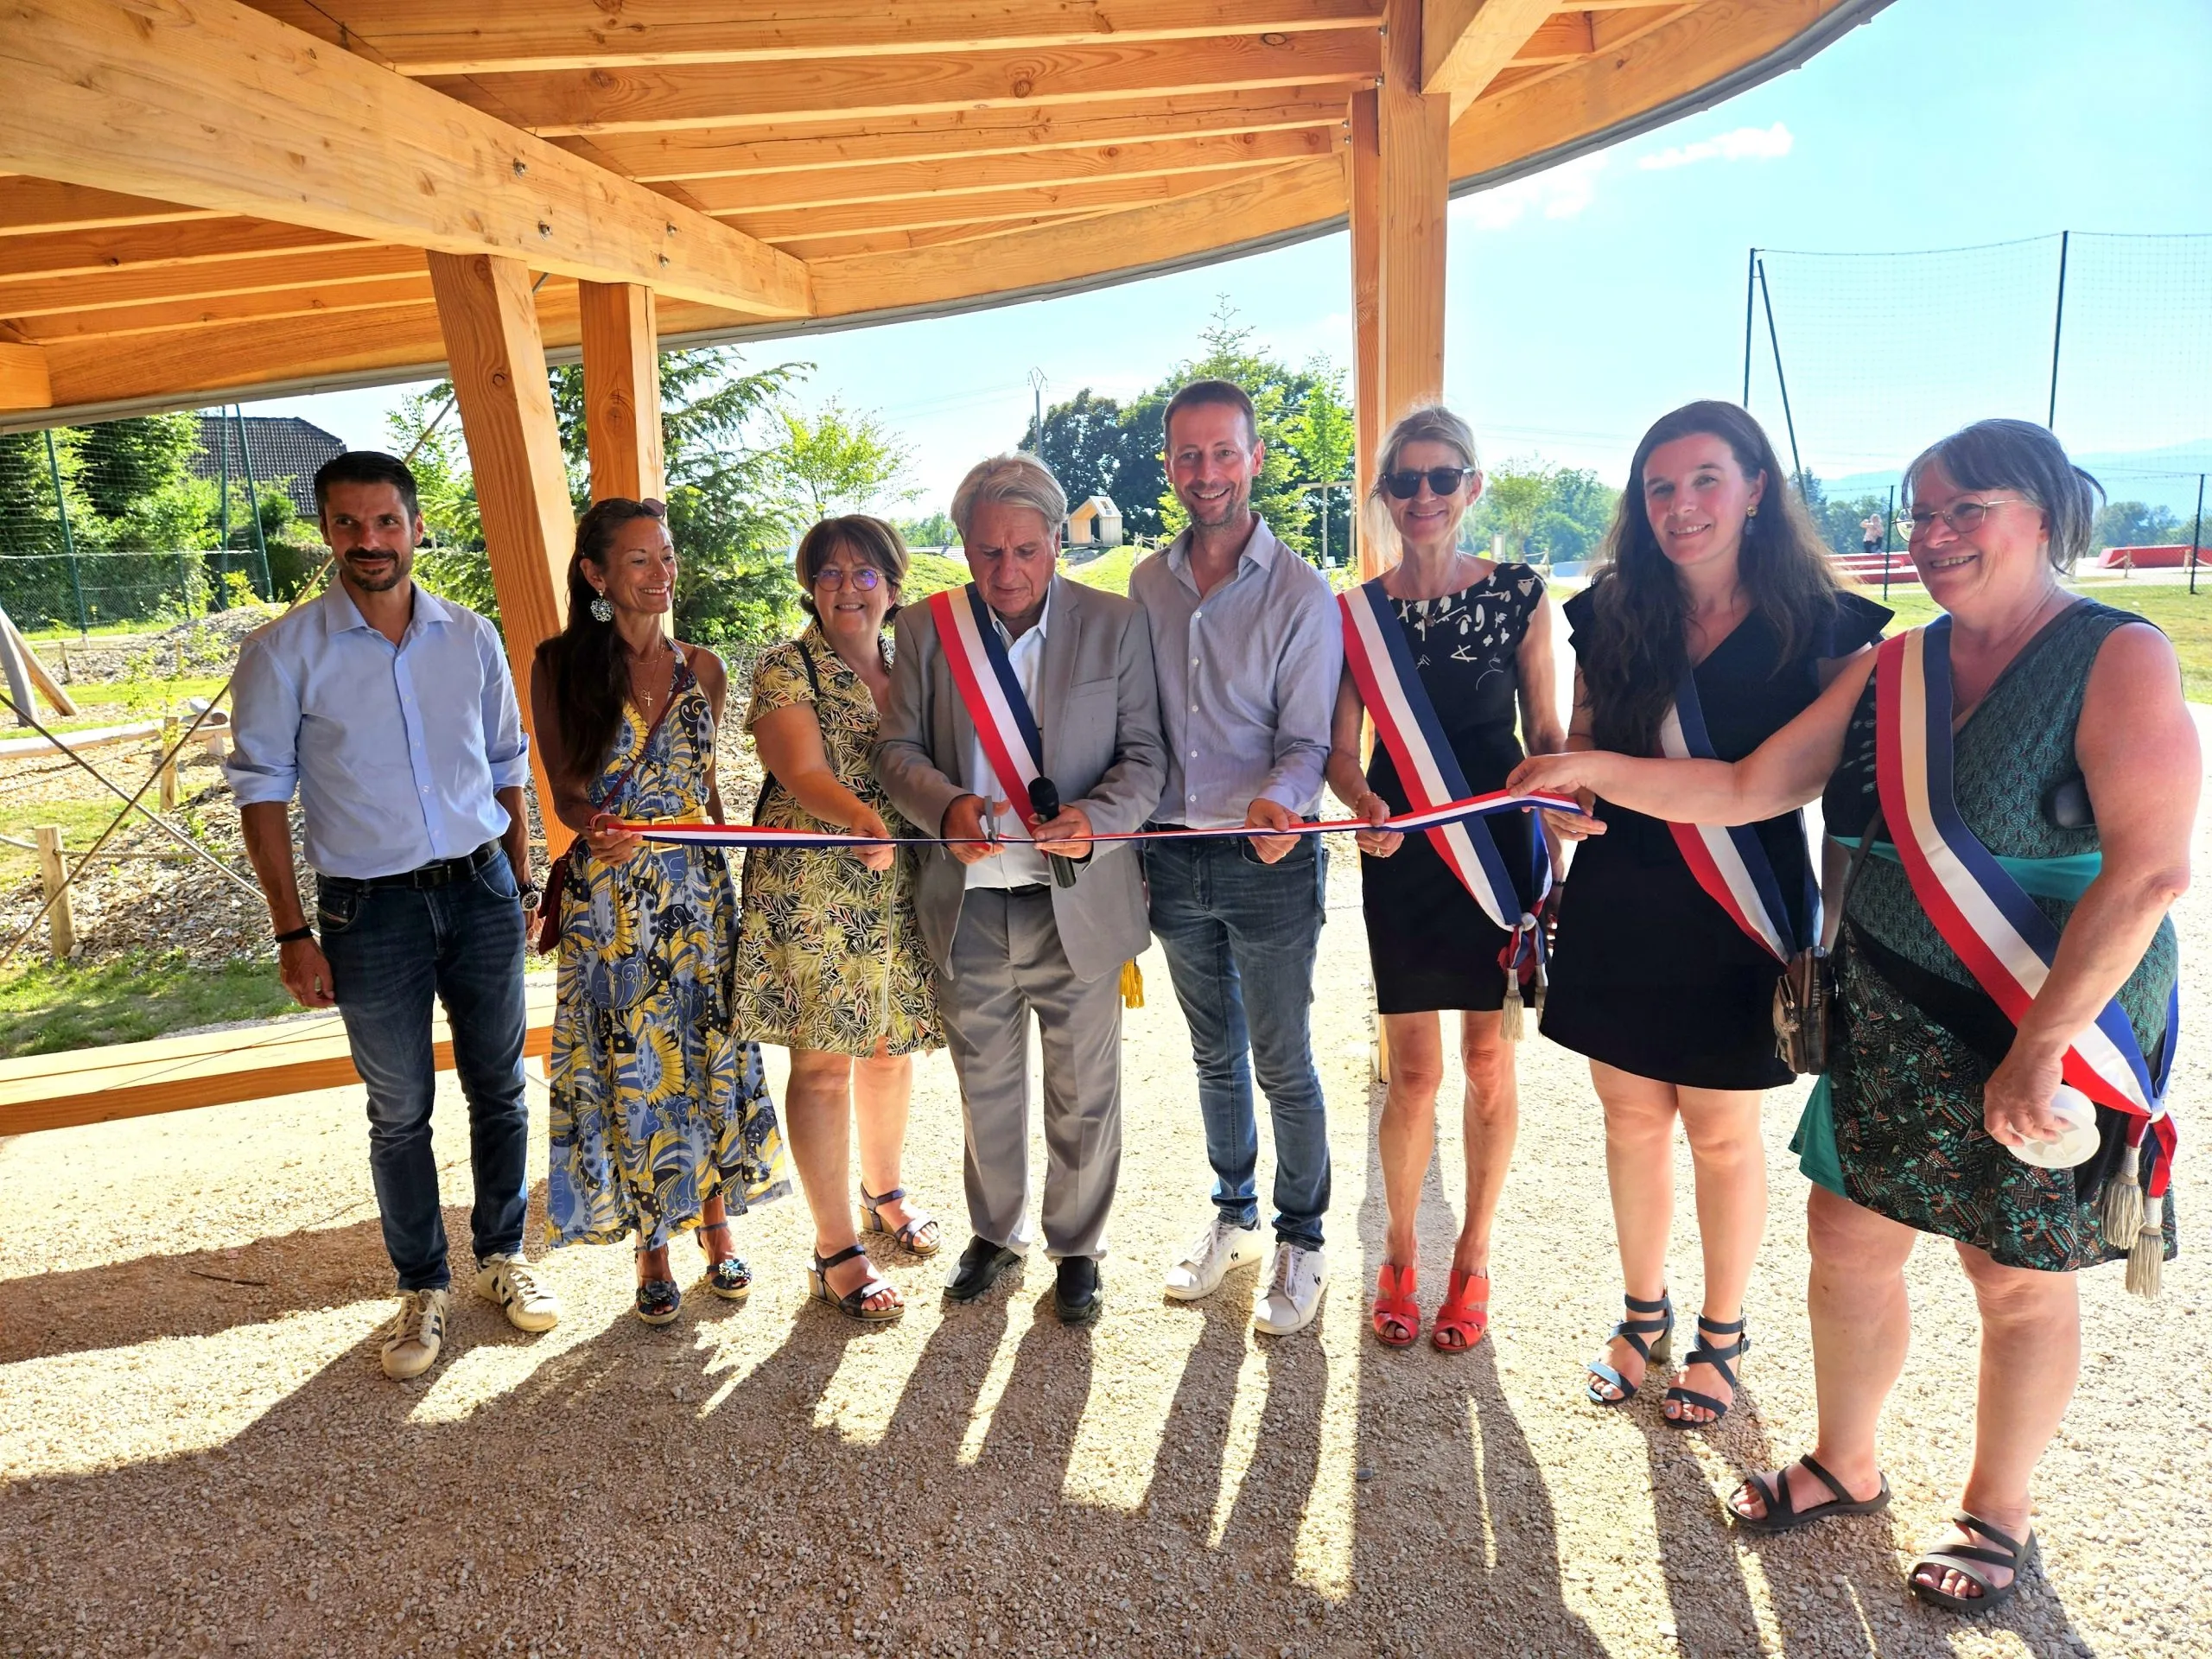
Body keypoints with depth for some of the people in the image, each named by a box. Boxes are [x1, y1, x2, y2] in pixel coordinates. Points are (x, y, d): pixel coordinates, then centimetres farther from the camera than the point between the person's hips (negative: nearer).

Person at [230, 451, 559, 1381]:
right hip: (371, 910, -2)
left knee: (499, 1090, 12)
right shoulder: (285, 651, -6)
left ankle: (500, 1255, 32)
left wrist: (522, 883, 9)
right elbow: (262, 790, -4)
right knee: (399, 1112, 9)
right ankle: (423, 1290, 26)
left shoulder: (472, 637, 3)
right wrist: (293, 933, -7)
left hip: (481, 892, 3)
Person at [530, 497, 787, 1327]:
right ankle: (651, 1249, 20)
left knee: (710, 1053, 8)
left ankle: (716, 1226, 25)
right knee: (629, 1067, 4)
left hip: (700, 888, 3)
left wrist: (733, 873, 12)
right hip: (608, 899, -2)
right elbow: (566, 792, -2)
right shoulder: (560, 666, -2)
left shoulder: (700, 667, 7)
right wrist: (594, 828, -23)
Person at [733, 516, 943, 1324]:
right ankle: (835, 1250, 10)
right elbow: (802, 772, -18)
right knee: (823, 1061, -1)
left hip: (903, 889, 5)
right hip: (812, 890, -5)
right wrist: (861, 818, -36)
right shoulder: (785, 669, -4)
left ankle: (884, 1188, 39)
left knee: (891, 1044, 16)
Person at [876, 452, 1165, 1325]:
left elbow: (1145, 754, -6)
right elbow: (898, 747, -1)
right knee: (985, 1084, 20)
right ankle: (995, 1231, 43)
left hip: (1078, 905, -2)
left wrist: (1095, 819, -26)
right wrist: (947, 805, -22)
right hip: (968, 903, 2)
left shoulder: (1116, 624, -5)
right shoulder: (925, 629, -1)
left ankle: (1077, 1247, 36)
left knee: (1083, 1091, 13)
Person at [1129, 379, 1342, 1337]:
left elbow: (1307, 740, -9)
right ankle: (1233, 1217, 37)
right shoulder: (1147, 585, 6)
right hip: (1175, 857, 5)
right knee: (1214, 1056, 18)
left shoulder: (1301, 594, -8)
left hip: (1268, 862, -4)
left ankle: (1301, 1241, 25)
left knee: (1284, 1066, 6)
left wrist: (1278, 799, -30)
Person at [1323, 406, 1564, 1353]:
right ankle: (1399, 1255, 26)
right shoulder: (1356, 612, 2)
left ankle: (1473, 1257, 27)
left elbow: (1545, 729, 4)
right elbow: (1340, 751, 1)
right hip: (1400, 850, 0)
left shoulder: (1518, 593, 0)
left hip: (1499, 844, 0)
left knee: (1488, 1061, 8)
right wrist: (1364, 805, -19)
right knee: (1413, 1072, 3)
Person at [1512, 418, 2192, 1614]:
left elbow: (2148, 868, -20)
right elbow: (1747, 790, 2)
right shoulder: (1892, 670, 3)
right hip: (1890, 1025, 5)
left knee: (2019, 1283, 11)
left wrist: (2038, 1047, -22)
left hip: (2054, 1036, -5)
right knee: (1848, 1237, 13)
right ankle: (1845, 1466, 37)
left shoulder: (2118, 660, -13)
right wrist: (1593, 770, -10)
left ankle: (1997, 1514, 36)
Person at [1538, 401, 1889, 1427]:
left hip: (1740, 916, -3)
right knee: (1631, 1114, 13)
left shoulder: (1816, 624, -7)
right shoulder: (1612, 614, 2)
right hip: (1617, 907, 3)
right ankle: (1643, 1313, 35)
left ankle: (1721, 1335, 33)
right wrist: (1565, 799, -3)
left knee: (1721, 1130, 10)